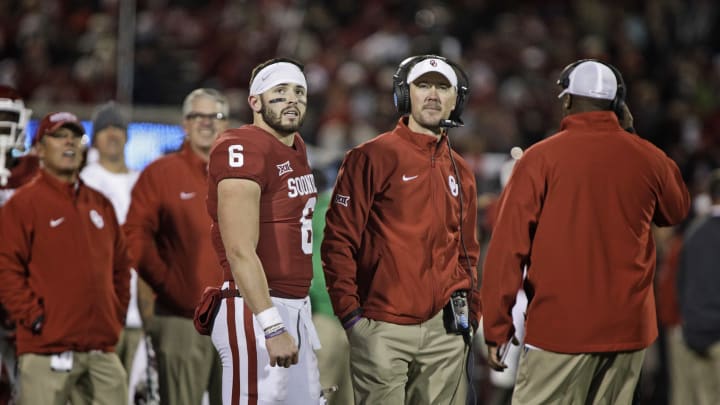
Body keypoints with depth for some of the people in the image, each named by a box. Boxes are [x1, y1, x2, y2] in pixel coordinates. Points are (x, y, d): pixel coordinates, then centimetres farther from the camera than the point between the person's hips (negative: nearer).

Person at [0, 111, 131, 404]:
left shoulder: (99, 203, 18)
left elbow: (120, 265, 24)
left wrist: (117, 313, 13)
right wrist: (34, 317, -13)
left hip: (102, 350, 6)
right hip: (47, 353, -6)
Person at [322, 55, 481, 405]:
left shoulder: (460, 172, 16)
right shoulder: (372, 157, -3)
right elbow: (338, 240, -6)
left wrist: (470, 310, 12)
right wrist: (349, 311, -10)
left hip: (445, 329, 5)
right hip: (383, 327, -5)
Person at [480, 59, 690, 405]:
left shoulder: (541, 158, -5)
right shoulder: (647, 158, 4)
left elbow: (509, 246, -8)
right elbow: (676, 210, 25)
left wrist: (496, 326, -2)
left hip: (560, 326, -4)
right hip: (628, 328, 4)